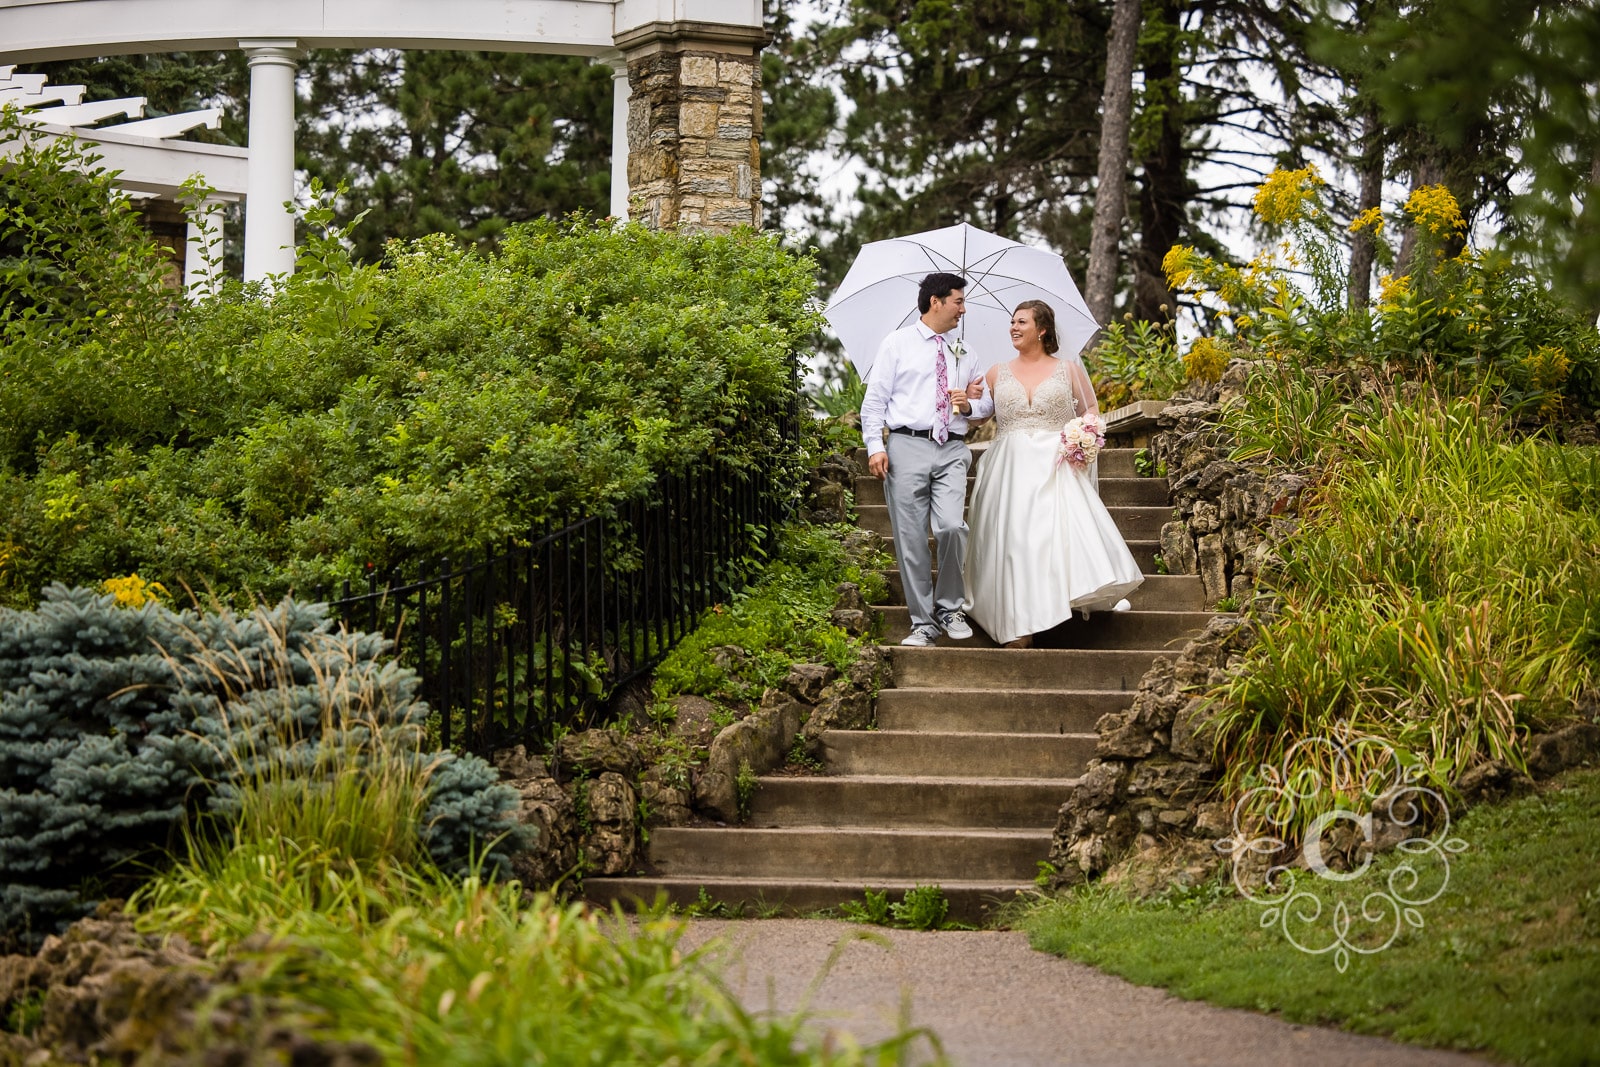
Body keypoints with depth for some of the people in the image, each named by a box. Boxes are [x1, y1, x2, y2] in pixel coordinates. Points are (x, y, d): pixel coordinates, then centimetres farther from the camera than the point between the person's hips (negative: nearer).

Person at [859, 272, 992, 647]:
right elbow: (875, 399, 3)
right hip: (908, 445, -2)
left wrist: (969, 405, 3)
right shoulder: (898, 343, 8)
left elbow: (987, 405, 27)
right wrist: (875, 446, -8)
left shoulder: (962, 353, 19)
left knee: (952, 526, -17)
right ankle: (923, 623, 5)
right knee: (910, 538, -3)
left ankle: (950, 609, 2)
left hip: (952, 450, 2)